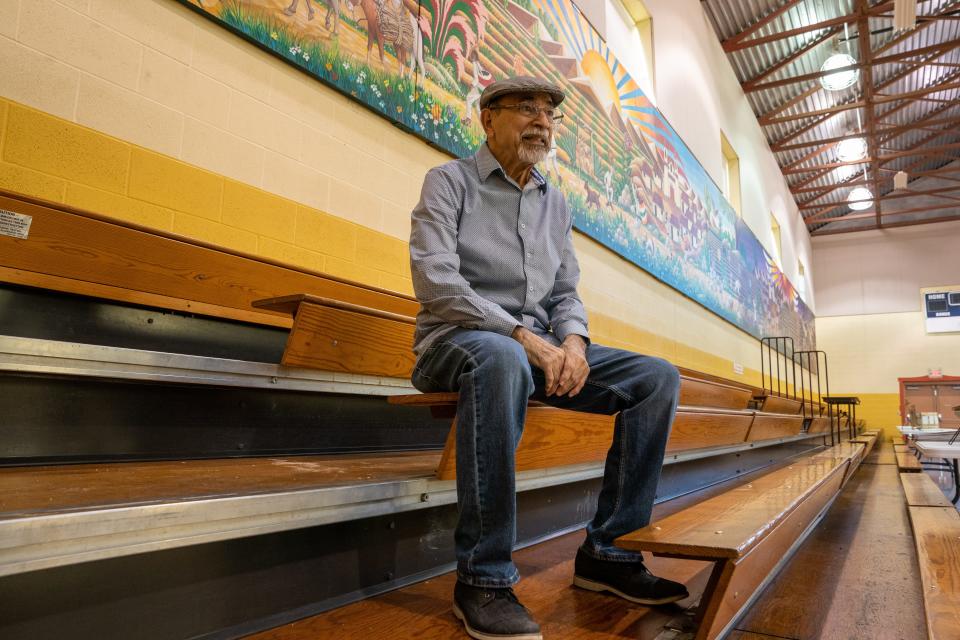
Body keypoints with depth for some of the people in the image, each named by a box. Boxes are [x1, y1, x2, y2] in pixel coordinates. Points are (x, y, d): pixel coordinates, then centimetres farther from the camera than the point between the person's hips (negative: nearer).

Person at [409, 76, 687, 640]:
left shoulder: (556, 203, 17)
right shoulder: (449, 181, 0)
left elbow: (566, 293, 14)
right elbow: (436, 282, -14)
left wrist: (572, 342, -9)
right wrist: (521, 335, -22)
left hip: (539, 346, 6)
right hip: (457, 341, -6)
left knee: (658, 378, -7)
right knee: (502, 359, -41)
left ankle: (608, 551, -3)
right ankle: (484, 577, -28)